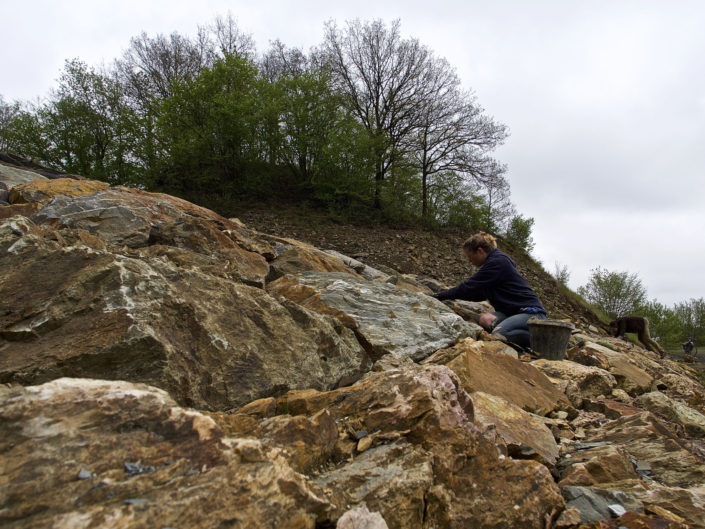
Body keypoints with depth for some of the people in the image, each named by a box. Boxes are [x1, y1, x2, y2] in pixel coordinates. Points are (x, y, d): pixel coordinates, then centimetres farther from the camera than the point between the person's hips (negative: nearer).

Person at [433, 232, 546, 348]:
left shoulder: (497, 263, -14)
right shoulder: (495, 261, 17)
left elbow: (468, 287, -16)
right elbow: (479, 294, 21)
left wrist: (440, 296, -8)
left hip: (531, 312, -9)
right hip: (513, 312, 9)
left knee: (499, 334, -32)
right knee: (485, 319, -16)